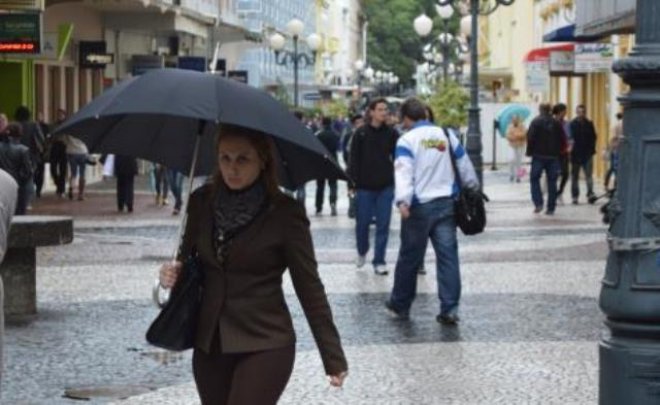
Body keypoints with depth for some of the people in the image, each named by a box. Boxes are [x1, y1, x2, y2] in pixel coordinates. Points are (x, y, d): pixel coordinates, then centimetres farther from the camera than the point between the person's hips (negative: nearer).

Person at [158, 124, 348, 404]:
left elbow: (309, 286, -7)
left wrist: (333, 357, -6)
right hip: (208, 345, 5)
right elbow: (187, 258, 16)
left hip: (265, 346, -5)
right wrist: (172, 274, -8)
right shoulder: (201, 202, 1)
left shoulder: (285, 213, -11)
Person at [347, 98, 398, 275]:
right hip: (365, 186, -1)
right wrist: (352, 182, -8)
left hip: (386, 187, 1)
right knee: (363, 222, 6)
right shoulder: (361, 134, -3)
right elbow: (354, 159, -2)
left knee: (383, 225, 1)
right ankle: (362, 251, 32)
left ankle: (379, 261, 7)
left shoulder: (391, 134, 3)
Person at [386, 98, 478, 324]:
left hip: (419, 206, -3)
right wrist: (473, 189, 31)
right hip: (446, 204, 3)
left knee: (409, 257, 9)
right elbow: (464, 165, 16)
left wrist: (403, 200, -29)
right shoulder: (447, 135, 8)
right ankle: (450, 309, -4)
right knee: (448, 255, 2)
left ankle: (400, 305, 23)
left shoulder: (407, 140, -5)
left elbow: (404, 171, -18)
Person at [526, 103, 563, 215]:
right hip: (553, 157, 3)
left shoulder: (536, 122, -7)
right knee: (552, 182, 6)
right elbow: (561, 140, 7)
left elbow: (530, 138, -11)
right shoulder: (556, 123, 5)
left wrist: (529, 151, 1)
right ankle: (551, 208, 4)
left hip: (539, 156, -3)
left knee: (534, 179, 7)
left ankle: (538, 203, -9)